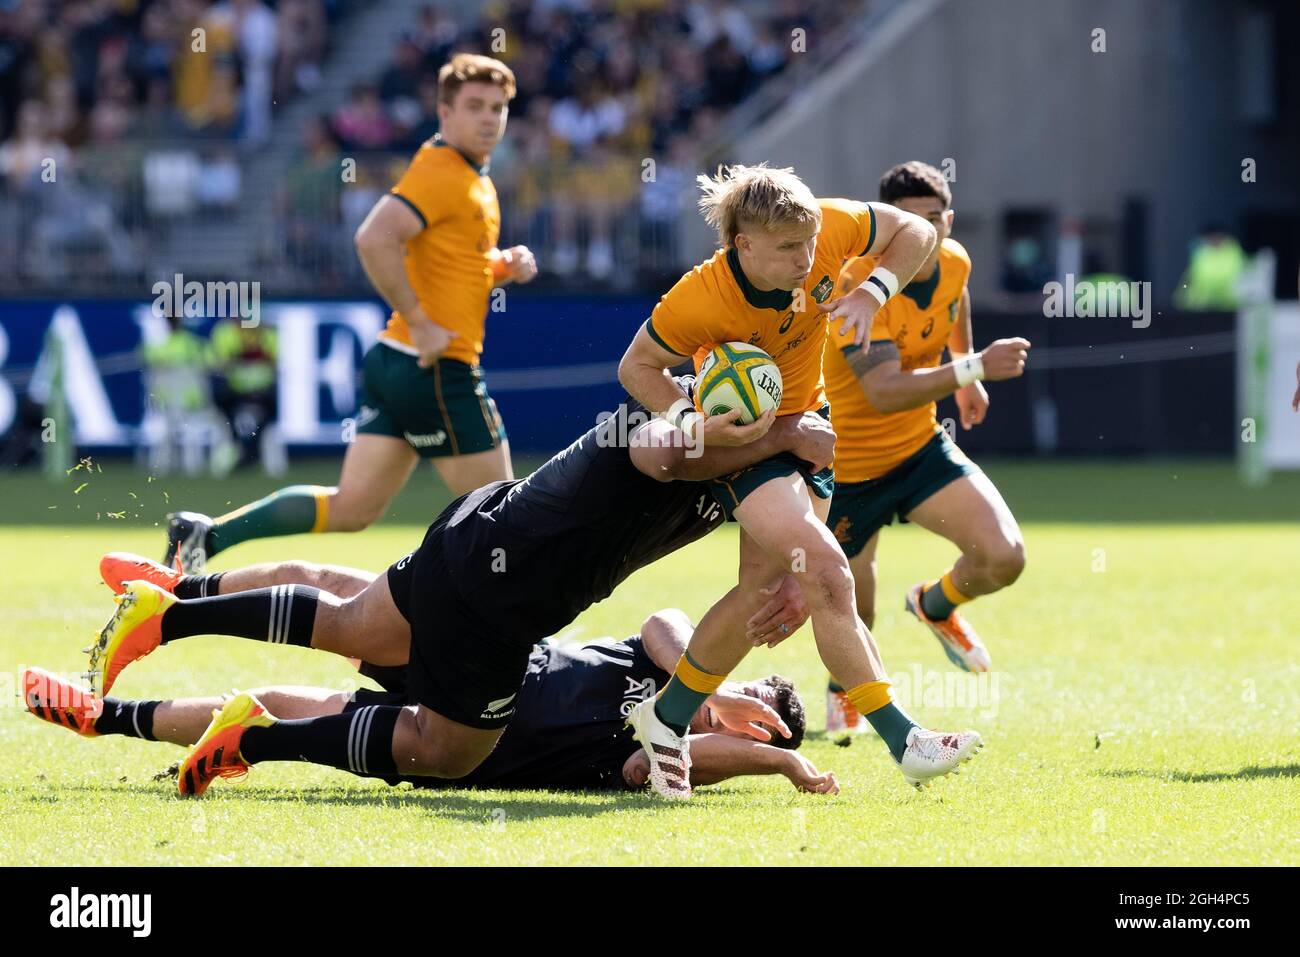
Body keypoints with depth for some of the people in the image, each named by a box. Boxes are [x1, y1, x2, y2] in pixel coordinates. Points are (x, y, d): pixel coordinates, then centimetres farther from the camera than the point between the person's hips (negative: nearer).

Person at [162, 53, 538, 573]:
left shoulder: (472, 179, 17)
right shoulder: (440, 173, -14)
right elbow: (374, 239, -28)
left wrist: (505, 267, 8)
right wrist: (420, 323, -25)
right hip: (437, 371, -10)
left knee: (351, 507, 7)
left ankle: (205, 534, 4)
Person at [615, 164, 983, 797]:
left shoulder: (829, 227, -22)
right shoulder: (699, 301, -31)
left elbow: (915, 232, -5)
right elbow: (637, 366, -14)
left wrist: (872, 292, -21)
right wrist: (691, 423, -30)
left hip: (804, 424, 6)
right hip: (738, 436, -6)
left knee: (765, 589, 2)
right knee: (826, 573, -22)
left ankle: (668, 719, 20)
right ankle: (902, 741, -19)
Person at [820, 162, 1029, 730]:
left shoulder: (954, 262, -9)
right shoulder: (858, 285, -30)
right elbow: (884, 391, -42)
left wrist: (966, 376, 27)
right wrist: (974, 367, -48)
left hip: (921, 449, 5)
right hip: (846, 467, -5)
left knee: (1003, 557, -16)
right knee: (854, 620, 8)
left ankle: (937, 605, 21)